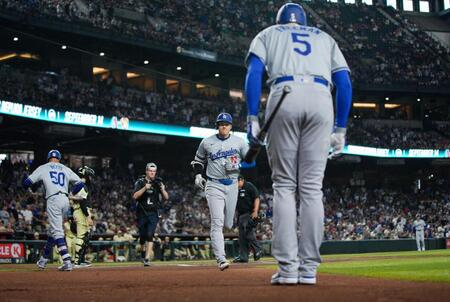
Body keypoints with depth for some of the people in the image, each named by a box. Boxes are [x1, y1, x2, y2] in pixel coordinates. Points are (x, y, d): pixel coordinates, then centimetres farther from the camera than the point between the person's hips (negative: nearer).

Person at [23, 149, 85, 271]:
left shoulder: (43, 168, 8)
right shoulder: (66, 169, 17)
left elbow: (27, 183, 5)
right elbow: (80, 184, 12)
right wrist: (71, 193, 28)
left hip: (53, 200, -5)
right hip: (65, 201, 5)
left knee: (57, 231, -8)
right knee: (53, 230, 18)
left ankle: (67, 262, -22)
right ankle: (43, 260, 29)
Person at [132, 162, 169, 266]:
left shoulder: (158, 182, 2)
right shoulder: (140, 182, -3)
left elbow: (166, 198, -2)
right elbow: (135, 196, -17)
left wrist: (163, 190, -22)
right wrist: (145, 188, -29)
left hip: (153, 213, 0)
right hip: (142, 213, 0)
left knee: (150, 235, -14)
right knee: (142, 235, 8)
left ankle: (147, 258, -17)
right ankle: (143, 251, 37)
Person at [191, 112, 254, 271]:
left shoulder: (239, 142, 5)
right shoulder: (207, 142, 4)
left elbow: (252, 161, 4)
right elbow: (198, 159, 17)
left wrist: (237, 165, -13)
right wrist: (198, 175, 1)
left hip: (232, 186, 3)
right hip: (214, 185, -2)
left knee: (228, 224, 10)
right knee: (217, 222, -15)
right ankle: (221, 259, -20)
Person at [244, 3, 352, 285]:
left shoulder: (268, 33, 26)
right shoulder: (325, 37, 31)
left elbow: (254, 71, 6)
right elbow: (344, 82, 17)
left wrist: (252, 118, 1)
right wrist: (341, 129, 16)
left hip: (285, 96, -1)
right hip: (321, 100, 2)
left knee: (284, 185, 2)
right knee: (312, 187, 3)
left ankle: (288, 268, -6)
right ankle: (309, 269, 0)